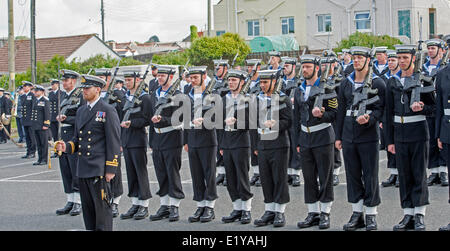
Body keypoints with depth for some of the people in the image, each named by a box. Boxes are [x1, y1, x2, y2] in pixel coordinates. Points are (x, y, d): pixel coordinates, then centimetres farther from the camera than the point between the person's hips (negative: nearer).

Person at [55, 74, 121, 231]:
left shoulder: (108, 111, -6)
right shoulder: (81, 111, 16)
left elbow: (114, 142, -9)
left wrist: (110, 169, -14)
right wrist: (66, 147, 1)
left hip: (99, 169, -7)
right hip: (83, 168, 7)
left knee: (102, 207, -5)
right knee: (87, 208, 12)